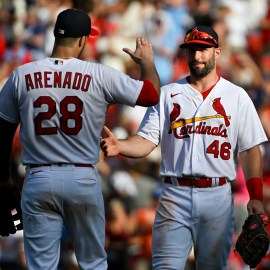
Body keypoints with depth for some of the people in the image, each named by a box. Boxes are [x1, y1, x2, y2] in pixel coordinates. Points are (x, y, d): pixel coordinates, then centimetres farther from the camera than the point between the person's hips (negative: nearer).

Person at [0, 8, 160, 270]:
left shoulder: (21, 76, -1)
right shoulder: (100, 76, -6)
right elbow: (152, 95, 1)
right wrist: (147, 62, 21)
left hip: (38, 180, 1)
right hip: (84, 180, -1)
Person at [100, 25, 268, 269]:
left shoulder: (236, 96, 8)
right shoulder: (168, 94, 9)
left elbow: (250, 150, 5)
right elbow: (147, 141, 1)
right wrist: (118, 146, -20)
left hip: (217, 196, 0)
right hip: (176, 196, 0)